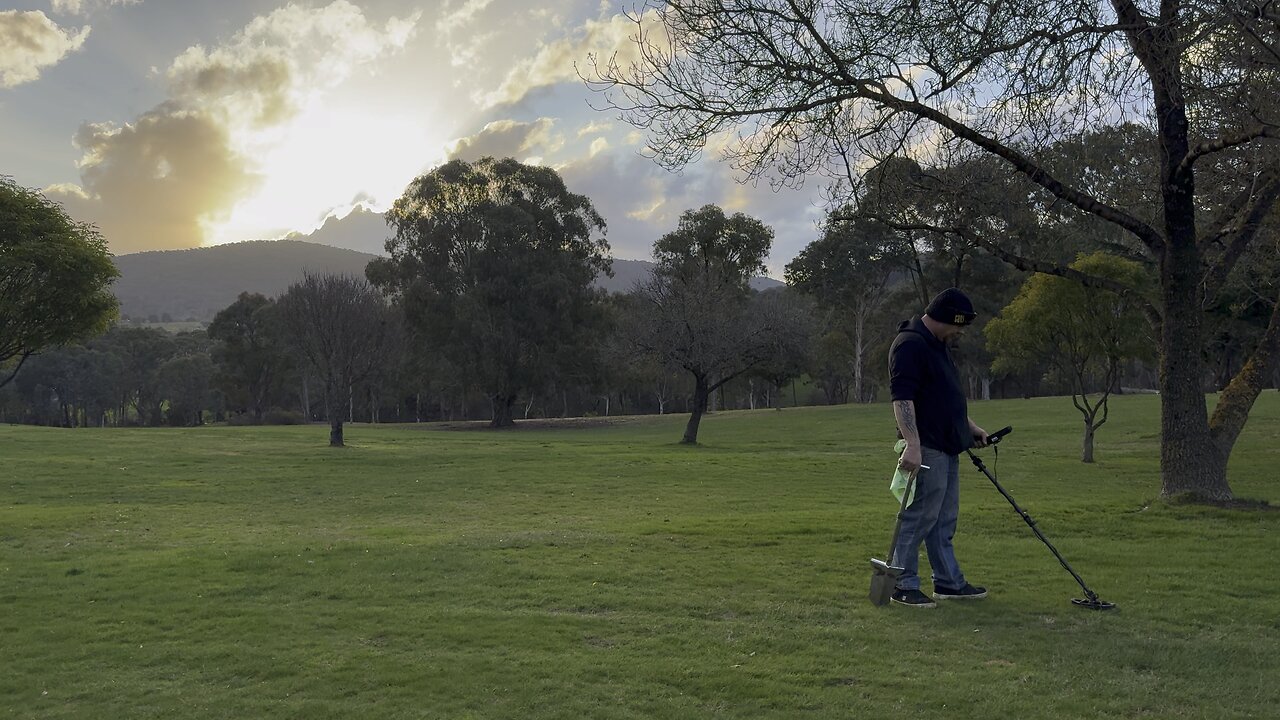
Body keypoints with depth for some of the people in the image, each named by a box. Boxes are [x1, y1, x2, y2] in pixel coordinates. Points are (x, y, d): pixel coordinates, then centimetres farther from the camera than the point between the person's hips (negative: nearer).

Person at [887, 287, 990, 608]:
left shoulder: (939, 346, 18)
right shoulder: (910, 345, -16)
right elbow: (902, 398, -25)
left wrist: (970, 426, 29)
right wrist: (913, 445, -31)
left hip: (947, 449, 10)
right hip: (926, 449, -10)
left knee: (944, 521, 16)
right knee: (919, 518, -5)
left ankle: (949, 582, 24)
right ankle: (903, 586, 3)